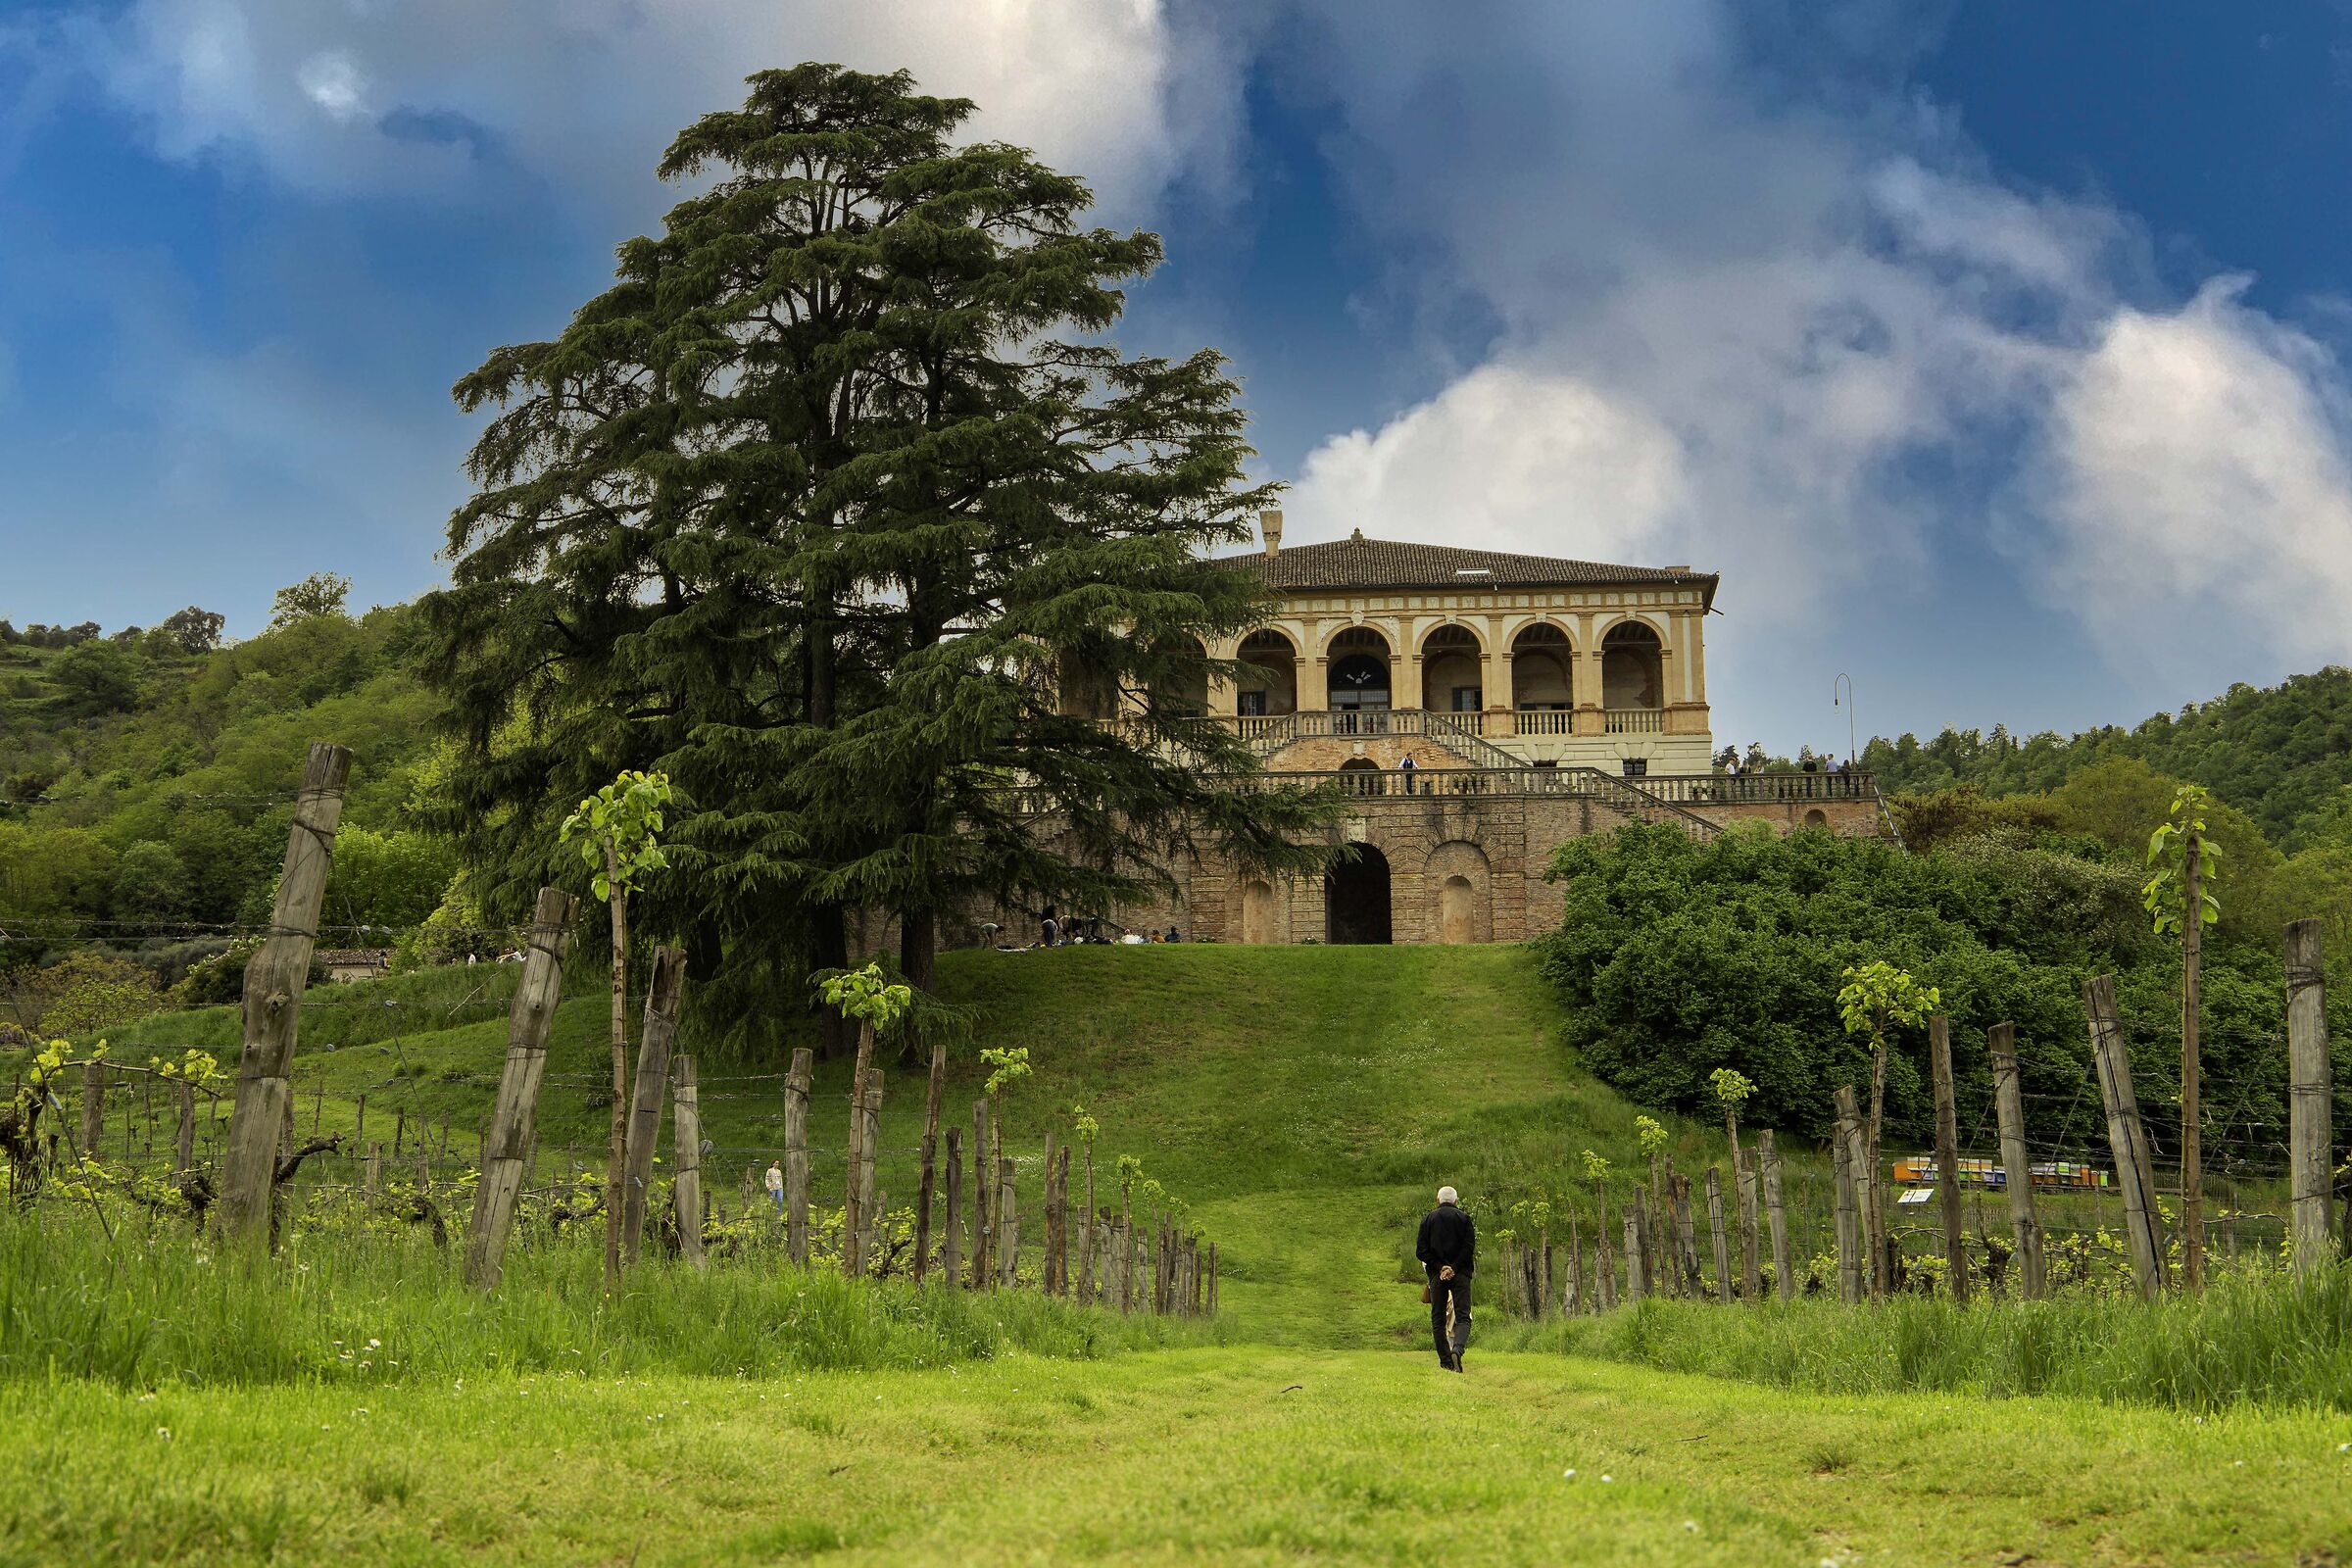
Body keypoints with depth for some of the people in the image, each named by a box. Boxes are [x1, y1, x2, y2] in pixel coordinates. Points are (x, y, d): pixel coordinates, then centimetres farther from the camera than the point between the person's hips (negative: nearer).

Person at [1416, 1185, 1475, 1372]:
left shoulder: (1428, 1219, 9)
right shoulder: (1463, 1218, 5)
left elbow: (1421, 1251, 0)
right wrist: (1453, 1268, -10)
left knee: (1438, 1319, 8)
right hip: (1460, 1273, -1)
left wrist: (1439, 1267, -5)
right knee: (1462, 1317, -4)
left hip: (1436, 1274, 1)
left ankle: (1445, 1361, 2)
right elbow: (1469, 1247, -7)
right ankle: (1457, 1349, -29)